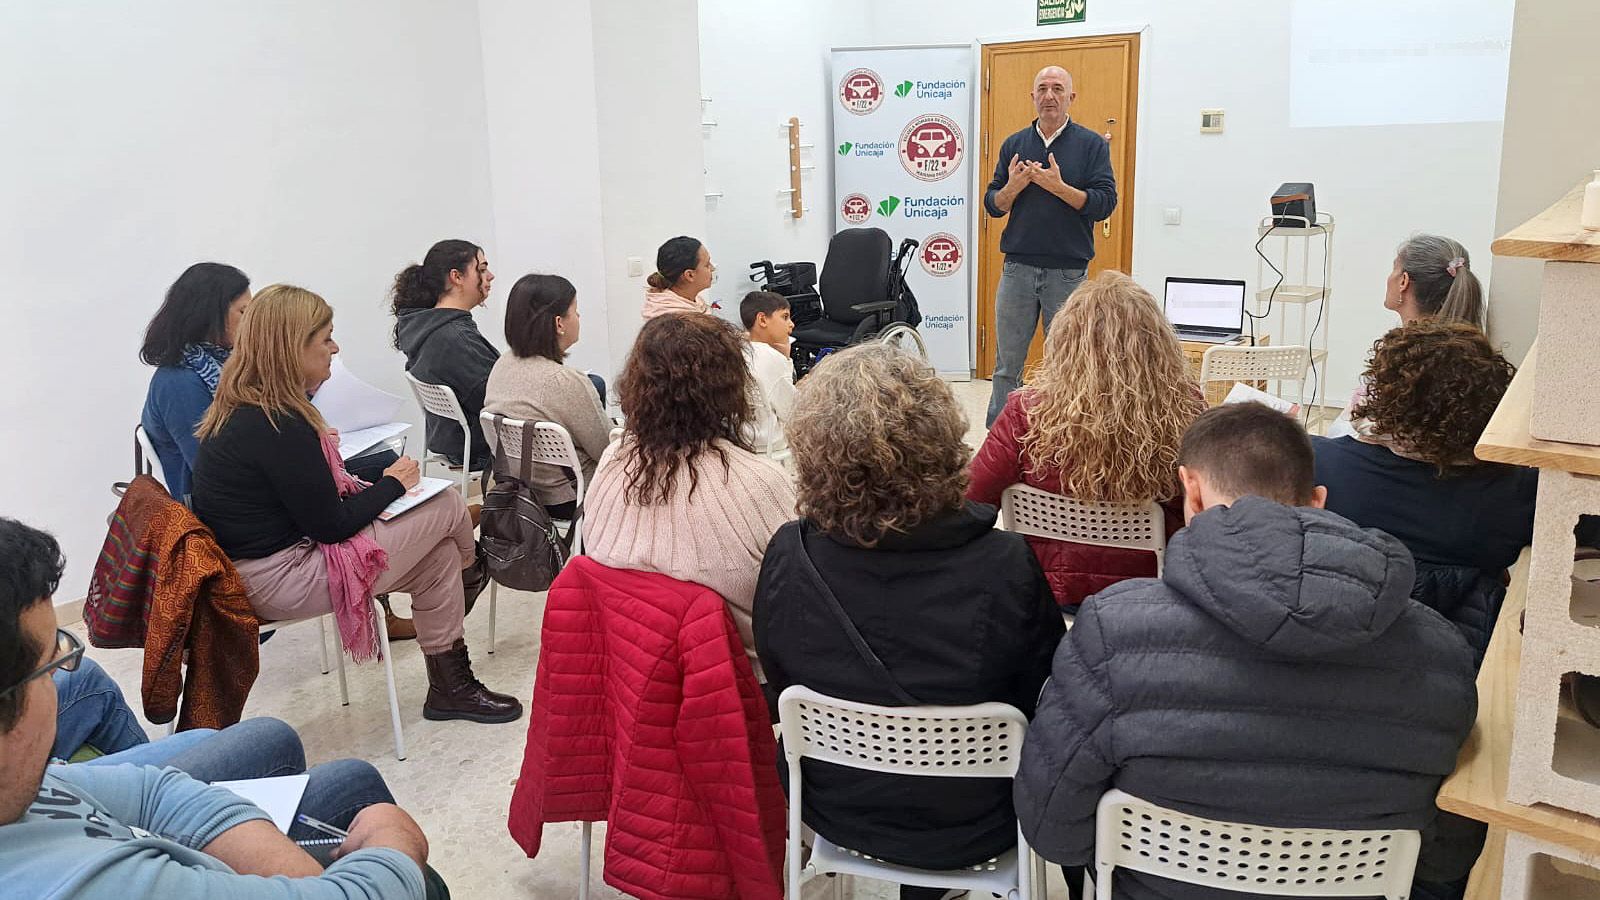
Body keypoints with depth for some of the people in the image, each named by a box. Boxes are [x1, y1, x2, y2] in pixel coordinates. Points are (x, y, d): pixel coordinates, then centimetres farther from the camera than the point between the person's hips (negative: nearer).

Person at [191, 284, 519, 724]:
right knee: (447, 506, -2)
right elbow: (330, 526, -19)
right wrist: (393, 484, -5)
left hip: (249, 569, 11)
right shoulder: (278, 427, -26)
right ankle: (470, 573, 34)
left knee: (439, 555, 13)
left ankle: (450, 686, 27)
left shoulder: (241, 409, 6)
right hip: (279, 581, -10)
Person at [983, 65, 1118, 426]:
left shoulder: (1092, 145, 1)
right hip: (1018, 269, 2)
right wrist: (1012, 187, -12)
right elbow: (992, 205, 8)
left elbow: (1105, 203, -8)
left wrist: (1059, 186, -19)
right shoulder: (1014, 145, 9)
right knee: (1007, 365, 6)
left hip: (1068, 272, -2)